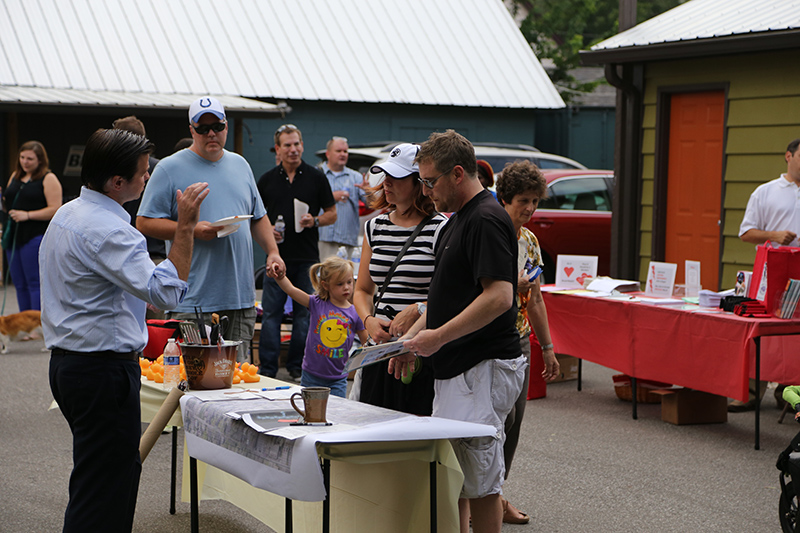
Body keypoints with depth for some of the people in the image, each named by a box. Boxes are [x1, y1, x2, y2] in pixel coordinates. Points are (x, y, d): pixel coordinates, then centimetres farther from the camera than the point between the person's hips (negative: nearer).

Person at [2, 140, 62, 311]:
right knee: (20, 284, 10)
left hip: (35, 237, -7)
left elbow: (55, 209, -13)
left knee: (35, 283, -7)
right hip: (13, 236, 7)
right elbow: (8, 205, 26)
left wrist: (27, 215, -19)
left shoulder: (48, 179, -4)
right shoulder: (15, 177, 17)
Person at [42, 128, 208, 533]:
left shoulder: (66, 215, 13)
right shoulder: (105, 230, -20)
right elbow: (165, 291, -27)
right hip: (104, 368, -10)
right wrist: (185, 227, -24)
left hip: (66, 360, 10)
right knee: (105, 484, -6)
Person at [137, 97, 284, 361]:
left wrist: (272, 252, 8)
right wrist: (192, 230, -16)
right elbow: (145, 222, -6)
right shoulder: (170, 168, -2)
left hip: (240, 297, 5)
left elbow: (258, 217, 24)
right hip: (192, 301, -5)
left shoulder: (240, 165, 17)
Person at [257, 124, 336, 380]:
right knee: (271, 313, -1)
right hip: (277, 256, 1)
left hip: (307, 257, -1)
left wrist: (315, 221, -12)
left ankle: (297, 367, 13)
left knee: (303, 314, 4)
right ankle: (267, 369, 4)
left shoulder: (316, 177, 4)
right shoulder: (267, 180, 8)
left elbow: (332, 213, 8)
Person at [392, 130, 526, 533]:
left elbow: (499, 297, -24)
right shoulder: (458, 220, 17)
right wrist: (413, 338, 14)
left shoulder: (487, 220, -15)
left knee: (480, 483, -5)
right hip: (455, 369, 10)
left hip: (484, 369, -10)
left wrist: (439, 336, -21)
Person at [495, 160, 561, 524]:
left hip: (521, 340, 7)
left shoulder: (529, 241, 12)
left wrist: (547, 347, 17)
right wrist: (513, 284, -23)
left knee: (513, 423, 9)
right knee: (502, 418, -9)